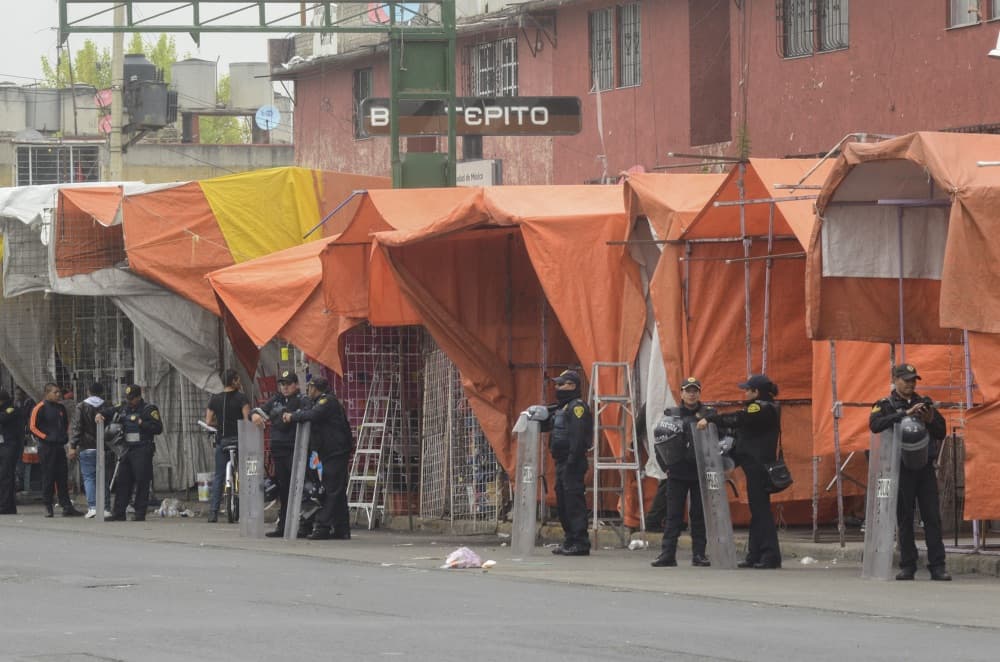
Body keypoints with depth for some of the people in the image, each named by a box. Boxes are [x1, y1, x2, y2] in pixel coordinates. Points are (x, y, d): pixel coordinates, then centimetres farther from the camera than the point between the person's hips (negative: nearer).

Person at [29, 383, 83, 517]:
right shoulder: (40, 408, -6)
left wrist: (65, 436, 13)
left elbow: (66, 423, 27)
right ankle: (48, 507, 3)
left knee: (63, 477, 4)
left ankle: (67, 507, 4)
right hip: (46, 447, -6)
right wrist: (45, 437, -13)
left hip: (60, 446, 6)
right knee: (48, 477, -3)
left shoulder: (61, 408, 13)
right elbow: (33, 427, -8)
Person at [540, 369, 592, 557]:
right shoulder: (560, 408, 20)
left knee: (574, 501, -12)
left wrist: (572, 460, -25)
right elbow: (545, 425, 25)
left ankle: (581, 543, -12)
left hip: (572, 463, -10)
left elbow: (578, 435, -20)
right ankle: (569, 541, 20)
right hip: (561, 462, 10)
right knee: (562, 502, 14)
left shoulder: (577, 407, -11)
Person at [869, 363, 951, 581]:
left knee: (933, 517, -3)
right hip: (902, 469, -3)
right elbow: (875, 424, -18)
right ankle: (907, 566, 6)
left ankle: (937, 566, -3)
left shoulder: (924, 403, 15)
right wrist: (906, 414, -23)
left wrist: (930, 420, -8)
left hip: (925, 467, 3)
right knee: (904, 519, 0)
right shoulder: (885, 405, 4)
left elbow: (942, 432, 14)